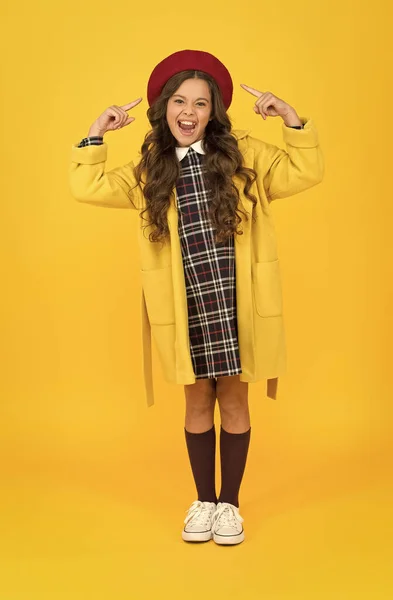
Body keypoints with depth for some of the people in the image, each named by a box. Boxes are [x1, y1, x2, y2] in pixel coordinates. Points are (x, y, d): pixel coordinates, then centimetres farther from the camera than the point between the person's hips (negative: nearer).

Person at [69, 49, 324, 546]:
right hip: (186, 308, 2)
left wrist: (291, 119, -12)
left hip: (234, 303, -1)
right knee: (197, 404, 12)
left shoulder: (242, 154, 1)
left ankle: (229, 504, 26)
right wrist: (97, 133, 4)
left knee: (233, 402, 9)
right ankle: (203, 501, 30)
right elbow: (86, 187, 6)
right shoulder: (149, 170, 7)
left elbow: (305, 172, -3)